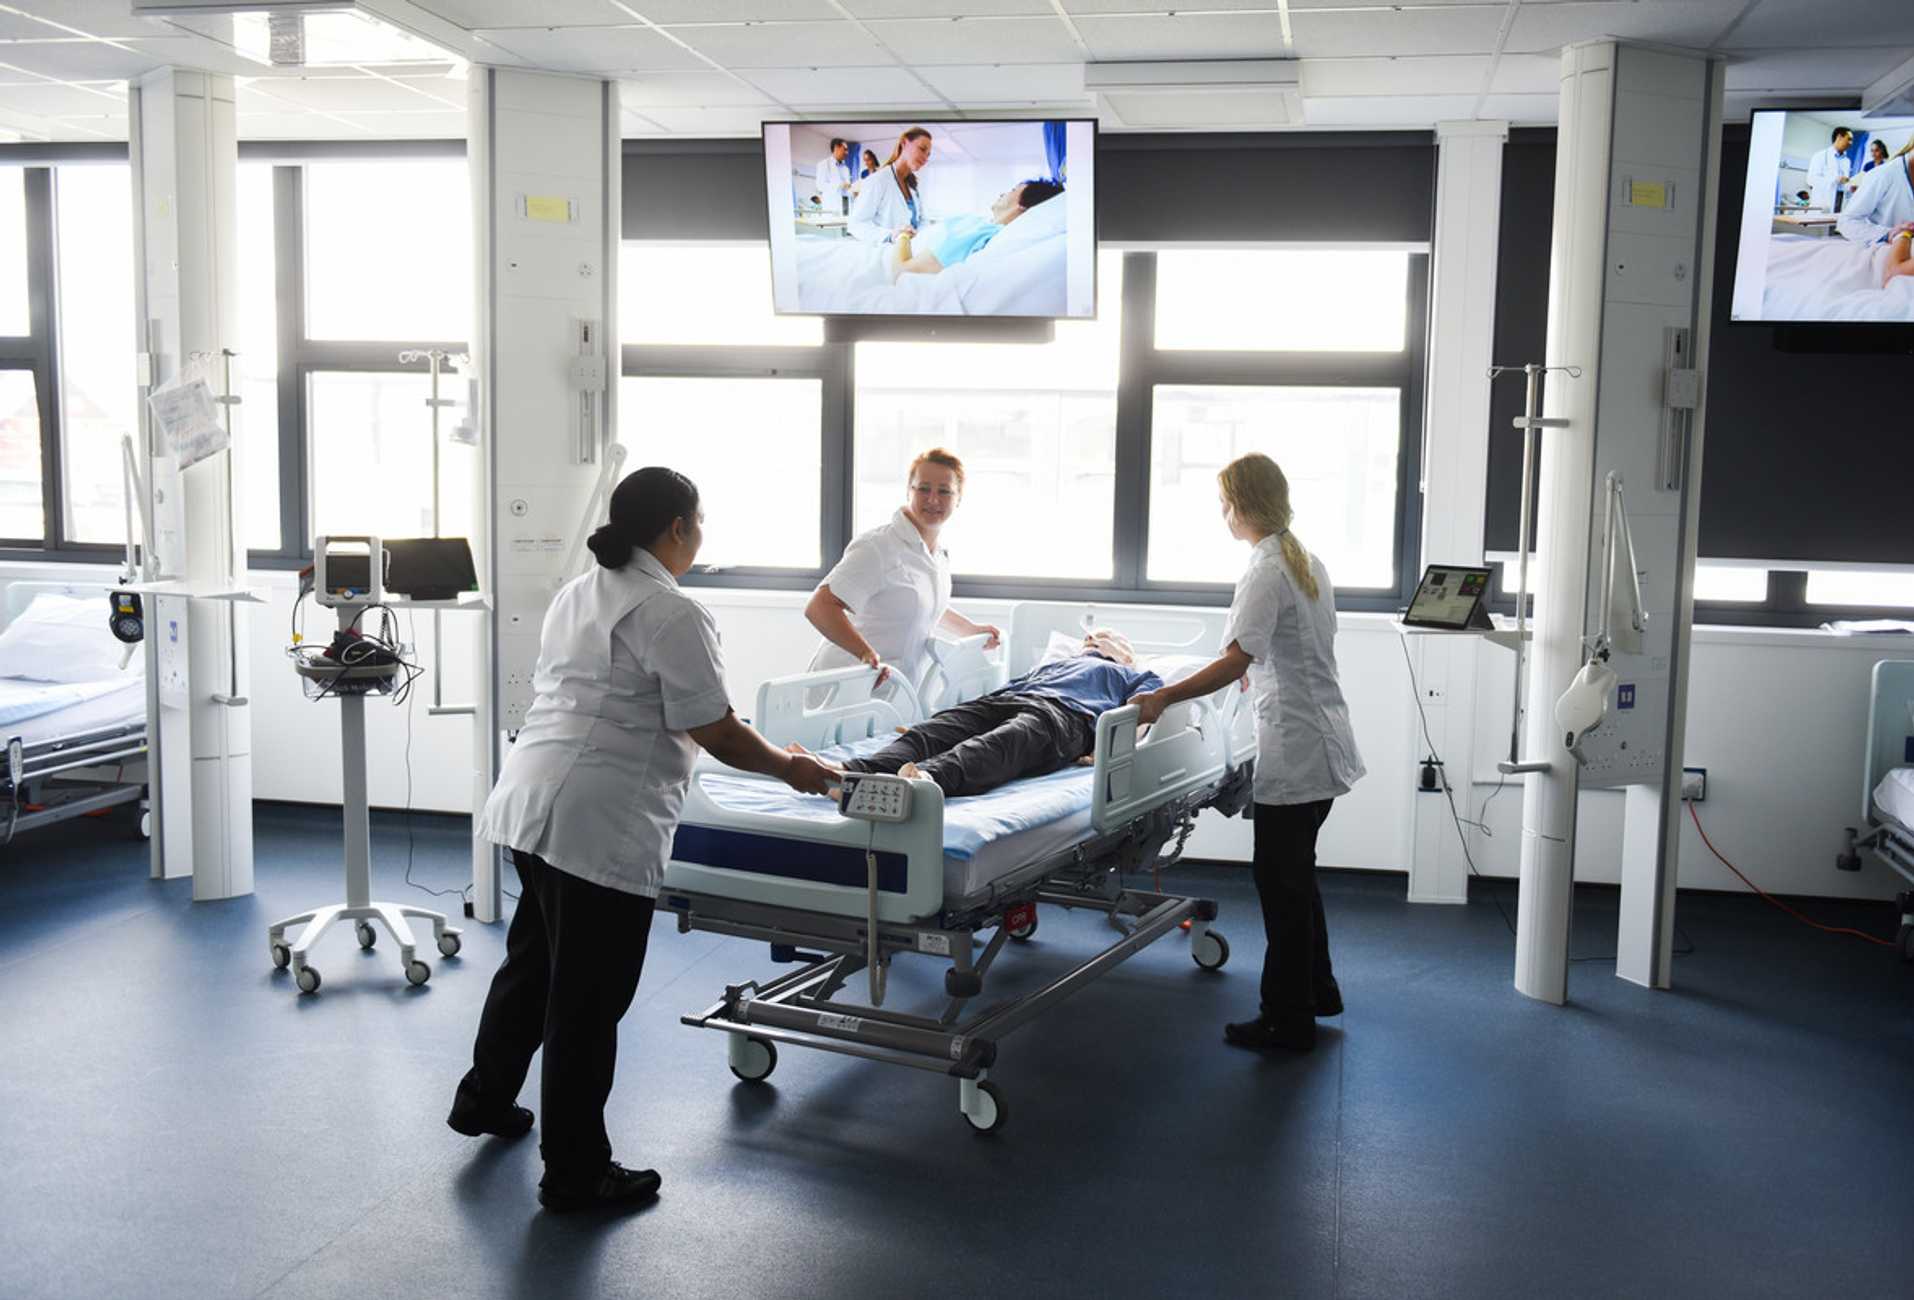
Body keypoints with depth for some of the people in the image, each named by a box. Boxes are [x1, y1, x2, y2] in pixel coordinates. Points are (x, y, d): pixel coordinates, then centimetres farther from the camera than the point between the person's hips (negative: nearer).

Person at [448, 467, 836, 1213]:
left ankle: (485, 1099, 44)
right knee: (588, 998, 2)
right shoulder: (672, 614, -13)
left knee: (533, 960, 26)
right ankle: (575, 1174, 14)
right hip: (600, 823, -9)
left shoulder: (577, 594, 15)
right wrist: (790, 769, 3)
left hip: (529, 802, 10)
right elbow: (717, 734, -12)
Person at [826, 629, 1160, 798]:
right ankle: (851, 774, -59)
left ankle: (928, 779, -73)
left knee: (1008, 740, -41)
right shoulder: (1048, 664, 49)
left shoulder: (1135, 677, 38)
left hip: (1065, 712, -4)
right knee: (932, 732, -30)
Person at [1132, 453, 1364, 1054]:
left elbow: (1235, 660, -27)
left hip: (1293, 751, -10)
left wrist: (1164, 697, -29)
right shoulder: (1308, 562, 11)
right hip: (1324, 743, 10)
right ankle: (1317, 990, 34)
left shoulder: (1265, 570, -16)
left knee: (1281, 879, -1)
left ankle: (1288, 1019, 8)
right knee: (1296, 872, 21)